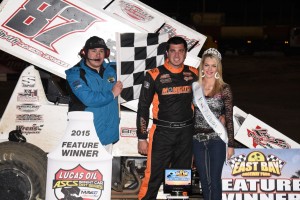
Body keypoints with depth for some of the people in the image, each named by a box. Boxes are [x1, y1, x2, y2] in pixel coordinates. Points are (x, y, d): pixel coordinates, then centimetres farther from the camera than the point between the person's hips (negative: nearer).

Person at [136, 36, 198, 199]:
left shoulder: (193, 74, 4)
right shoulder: (154, 75, -7)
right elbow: (143, 107, -4)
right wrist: (142, 138, -6)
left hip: (186, 133, 4)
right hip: (162, 132, -3)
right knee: (154, 177, -5)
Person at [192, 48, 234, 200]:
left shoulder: (224, 89, -5)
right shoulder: (195, 86, 3)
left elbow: (229, 118, -3)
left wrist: (230, 144, -4)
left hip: (216, 139, -3)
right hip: (197, 139, 3)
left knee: (214, 179, 1)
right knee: (204, 179, 13)